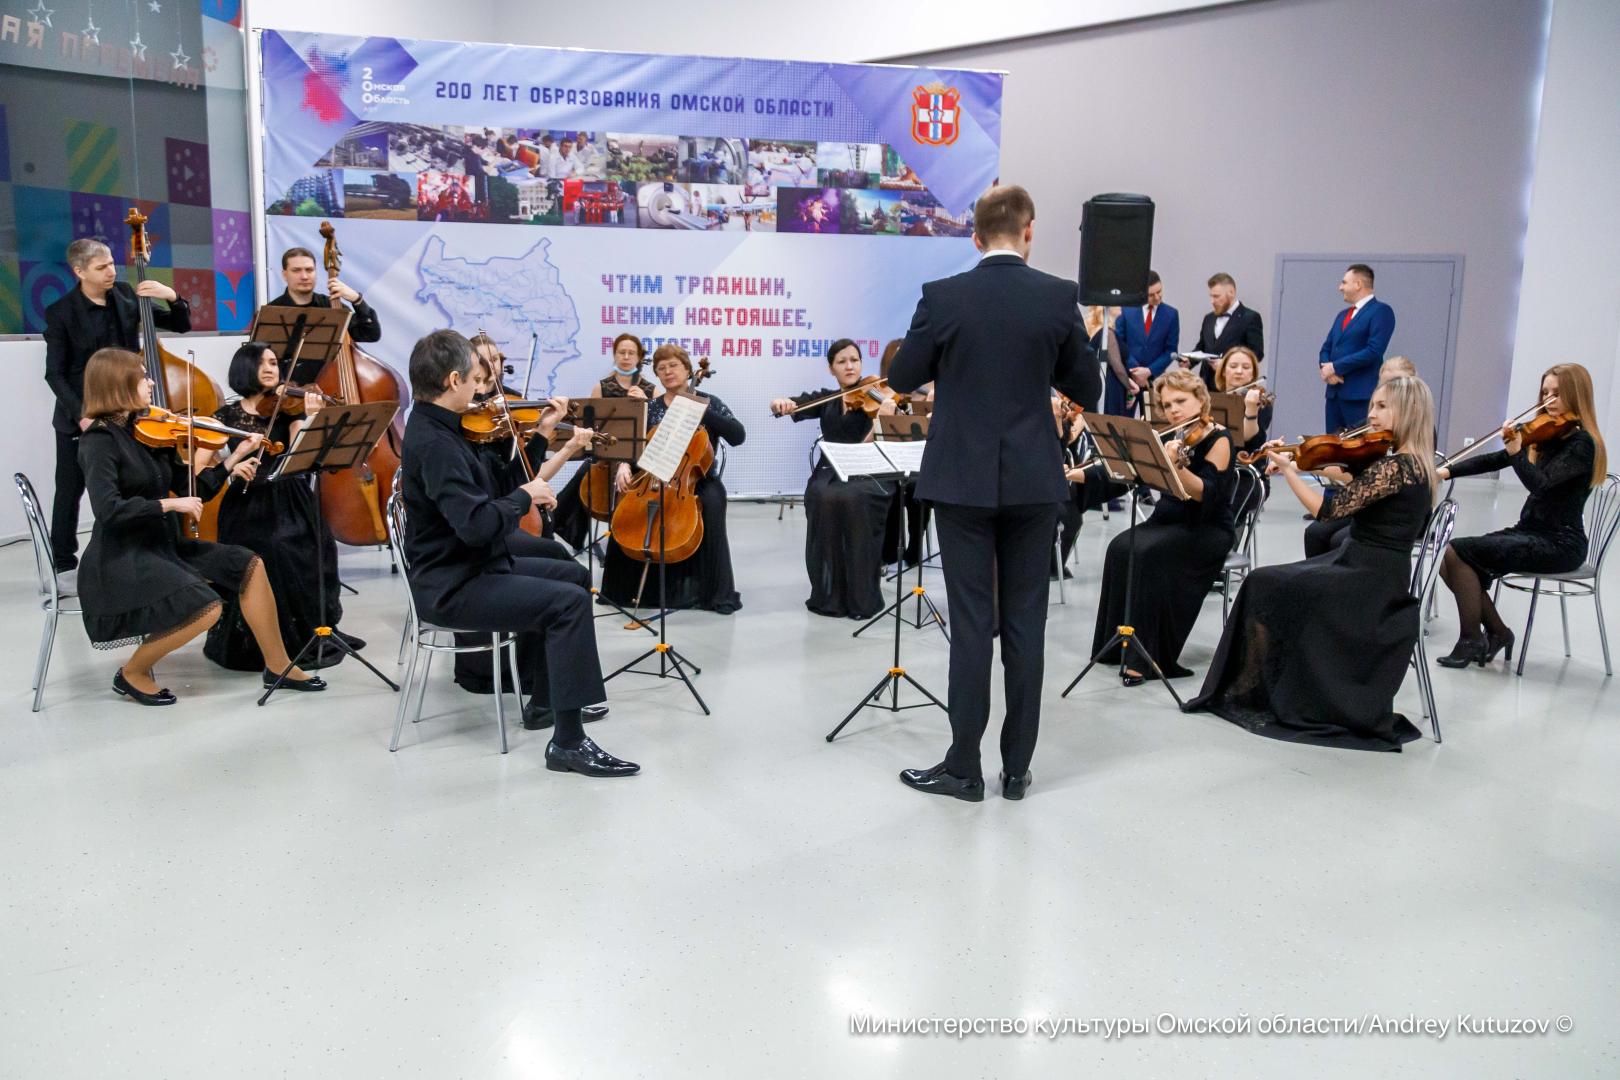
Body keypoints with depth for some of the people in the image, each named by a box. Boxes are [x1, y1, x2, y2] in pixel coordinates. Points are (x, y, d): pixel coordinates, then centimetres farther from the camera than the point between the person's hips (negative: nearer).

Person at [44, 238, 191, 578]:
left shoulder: (126, 296, 1)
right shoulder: (61, 313, -10)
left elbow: (181, 325, 5)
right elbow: (55, 374, -8)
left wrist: (173, 297, -14)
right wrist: (80, 413, -20)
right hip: (79, 417, -3)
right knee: (70, 491, 7)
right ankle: (65, 565, 20)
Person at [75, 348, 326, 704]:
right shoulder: (100, 441, -14)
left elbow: (193, 490, 8)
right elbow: (108, 509, -27)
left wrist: (234, 458, 2)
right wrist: (170, 504, -23)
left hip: (162, 545, 8)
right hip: (121, 559, -8)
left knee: (248, 564, -1)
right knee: (205, 607, -25)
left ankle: (279, 666, 5)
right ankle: (133, 673, 0)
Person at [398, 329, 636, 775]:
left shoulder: (433, 427, 7)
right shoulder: (434, 443, -24)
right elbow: (477, 523, -35)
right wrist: (525, 496, -18)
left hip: (465, 568, 11)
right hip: (450, 587, -11)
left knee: (564, 574, 24)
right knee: (570, 602, -21)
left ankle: (545, 702, 30)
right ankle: (568, 741, -17)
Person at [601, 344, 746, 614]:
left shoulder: (707, 402, 2)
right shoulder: (651, 408, 10)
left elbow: (738, 435, -11)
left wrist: (700, 410, -18)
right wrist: (624, 465, -19)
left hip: (699, 481, -2)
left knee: (711, 504, -34)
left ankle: (713, 591, -24)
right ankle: (628, 587, -6)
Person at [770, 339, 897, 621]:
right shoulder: (824, 399, 14)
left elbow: (869, 445, -14)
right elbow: (786, 405, 2)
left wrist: (883, 418, -33)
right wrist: (781, 403, -22)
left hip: (868, 476, -2)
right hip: (830, 473, 3)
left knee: (852, 498, -36)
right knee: (825, 498, -32)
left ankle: (862, 597, -24)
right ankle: (828, 595, -20)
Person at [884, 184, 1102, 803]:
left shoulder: (942, 297, -7)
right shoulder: (1059, 297, -3)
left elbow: (902, 378, 4)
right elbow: (1088, 391, 4)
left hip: (963, 479, -1)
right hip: (1033, 480, 2)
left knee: (971, 623, 3)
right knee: (1025, 623, 9)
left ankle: (963, 768, 10)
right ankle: (1017, 768, 17)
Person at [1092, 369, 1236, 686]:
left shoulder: (1219, 439, -9)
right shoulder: (1177, 439, 11)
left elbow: (1205, 494, -23)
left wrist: (1175, 465, -38)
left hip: (1208, 531, -6)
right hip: (1166, 522, 6)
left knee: (1150, 554, -32)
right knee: (1121, 547, -22)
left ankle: (1146, 654, -27)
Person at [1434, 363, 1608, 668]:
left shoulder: (1582, 444, -12)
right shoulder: (1545, 435, 11)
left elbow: (1540, 484, -26)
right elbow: (1492, 461, 6)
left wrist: (1516, 451, -38)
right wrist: (1448, 471, -5)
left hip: (1558, 544, -8)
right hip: (1530, 533, 8)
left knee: (1458, 551, -20)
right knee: (1448, 558, -8)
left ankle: (1471, 640, -8)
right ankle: (1497, 631, 5)